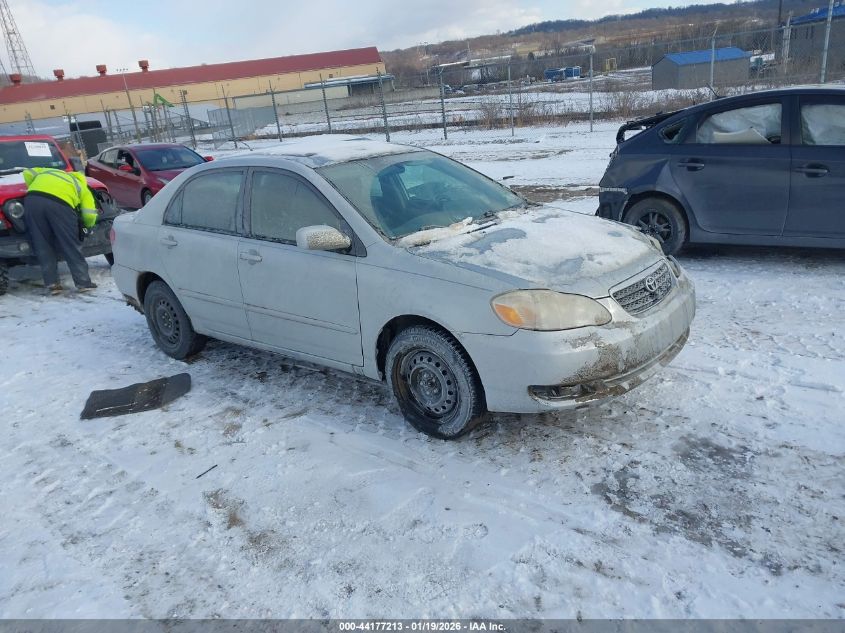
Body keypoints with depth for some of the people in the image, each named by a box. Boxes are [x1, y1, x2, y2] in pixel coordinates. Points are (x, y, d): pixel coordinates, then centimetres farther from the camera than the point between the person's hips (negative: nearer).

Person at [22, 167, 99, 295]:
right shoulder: (82, 187, 28)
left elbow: (28, 173, 26)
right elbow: (90, 215, 15)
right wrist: (87, 225, 36)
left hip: (33, 199, 3)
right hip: (58, 202, -3)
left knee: (43, 246, 11)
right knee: (71, 246, 6)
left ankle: (52, 284, 13)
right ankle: (84, 283, 10)